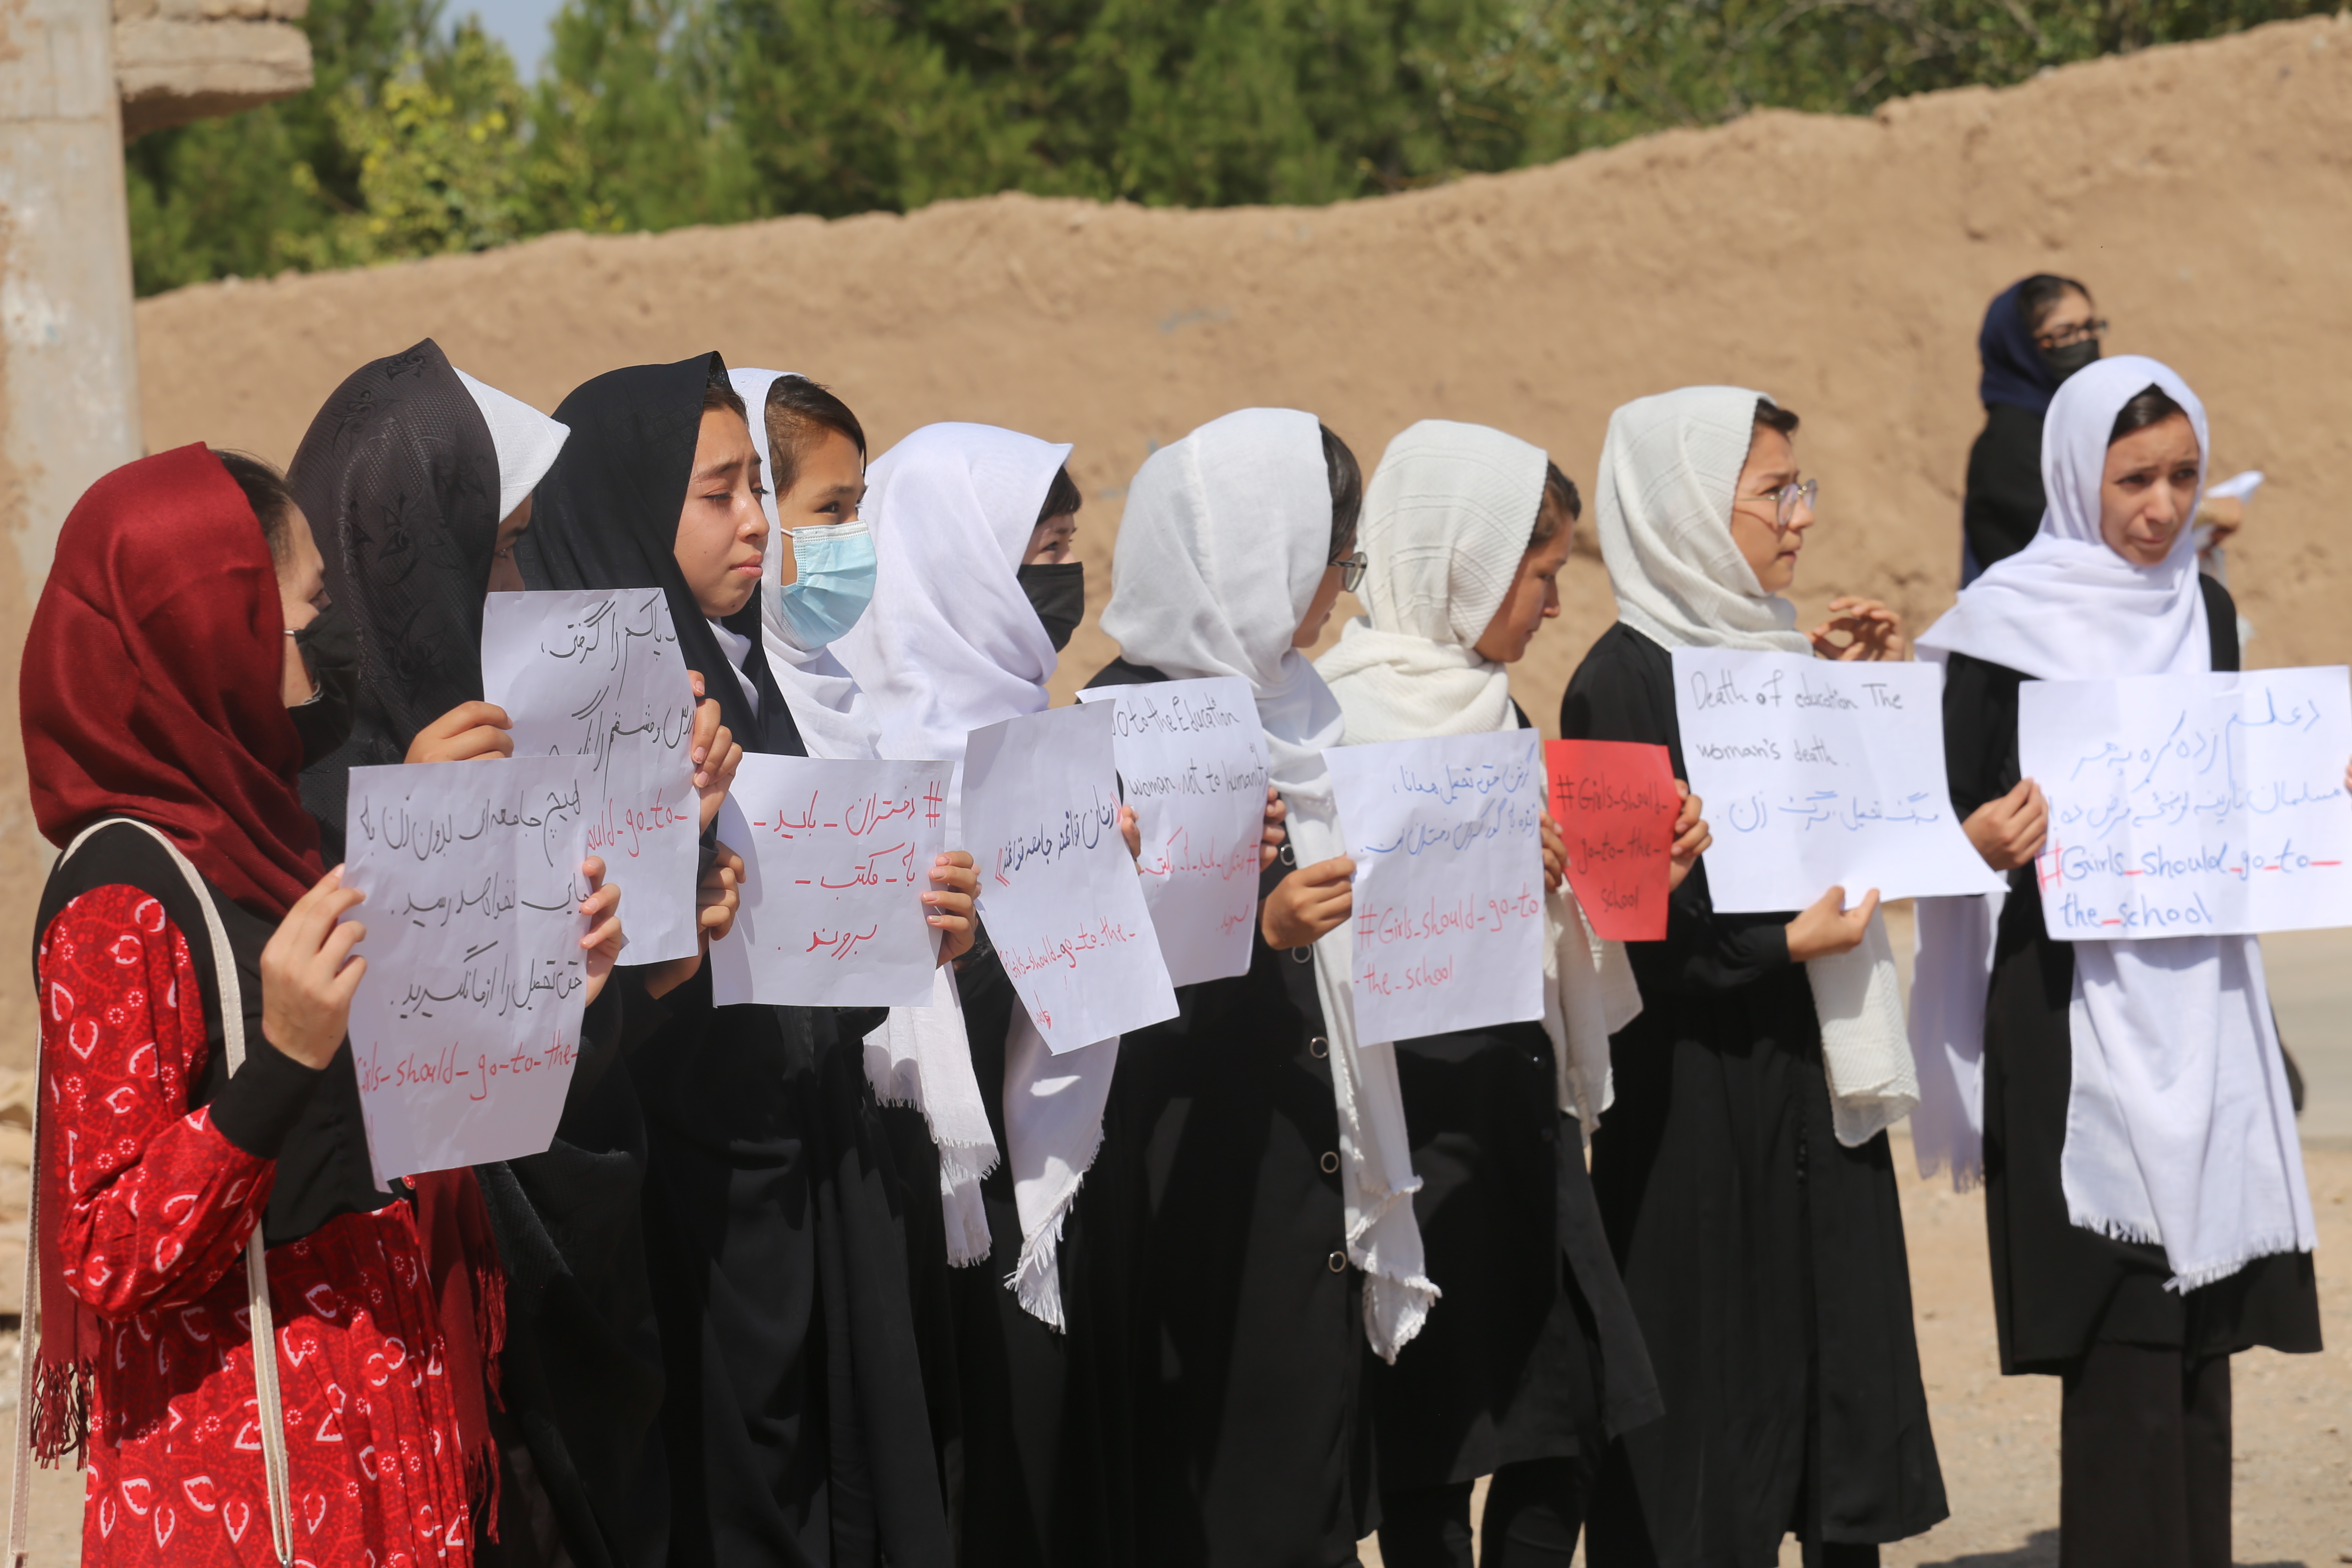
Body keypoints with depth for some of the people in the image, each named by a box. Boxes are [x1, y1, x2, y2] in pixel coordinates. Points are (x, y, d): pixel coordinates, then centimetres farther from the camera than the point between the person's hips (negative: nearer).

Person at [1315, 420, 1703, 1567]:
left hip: (1523, 1092, 8)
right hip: (1415, 1098, -8)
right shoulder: (1342, 714, -10)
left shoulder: (1491, 704, 15)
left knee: (1566, 1428, 9)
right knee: (1431, 1443, -3)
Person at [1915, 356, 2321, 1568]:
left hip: (2203, 1009, 5)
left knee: (2203, 1324, 5)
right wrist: (1988, 841, -27)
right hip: (2079, 1017, -5)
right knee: (2124, 1332, -10)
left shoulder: (2203, 610, 12)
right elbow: (1961, 820, -6)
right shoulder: (2006, 627, -5)